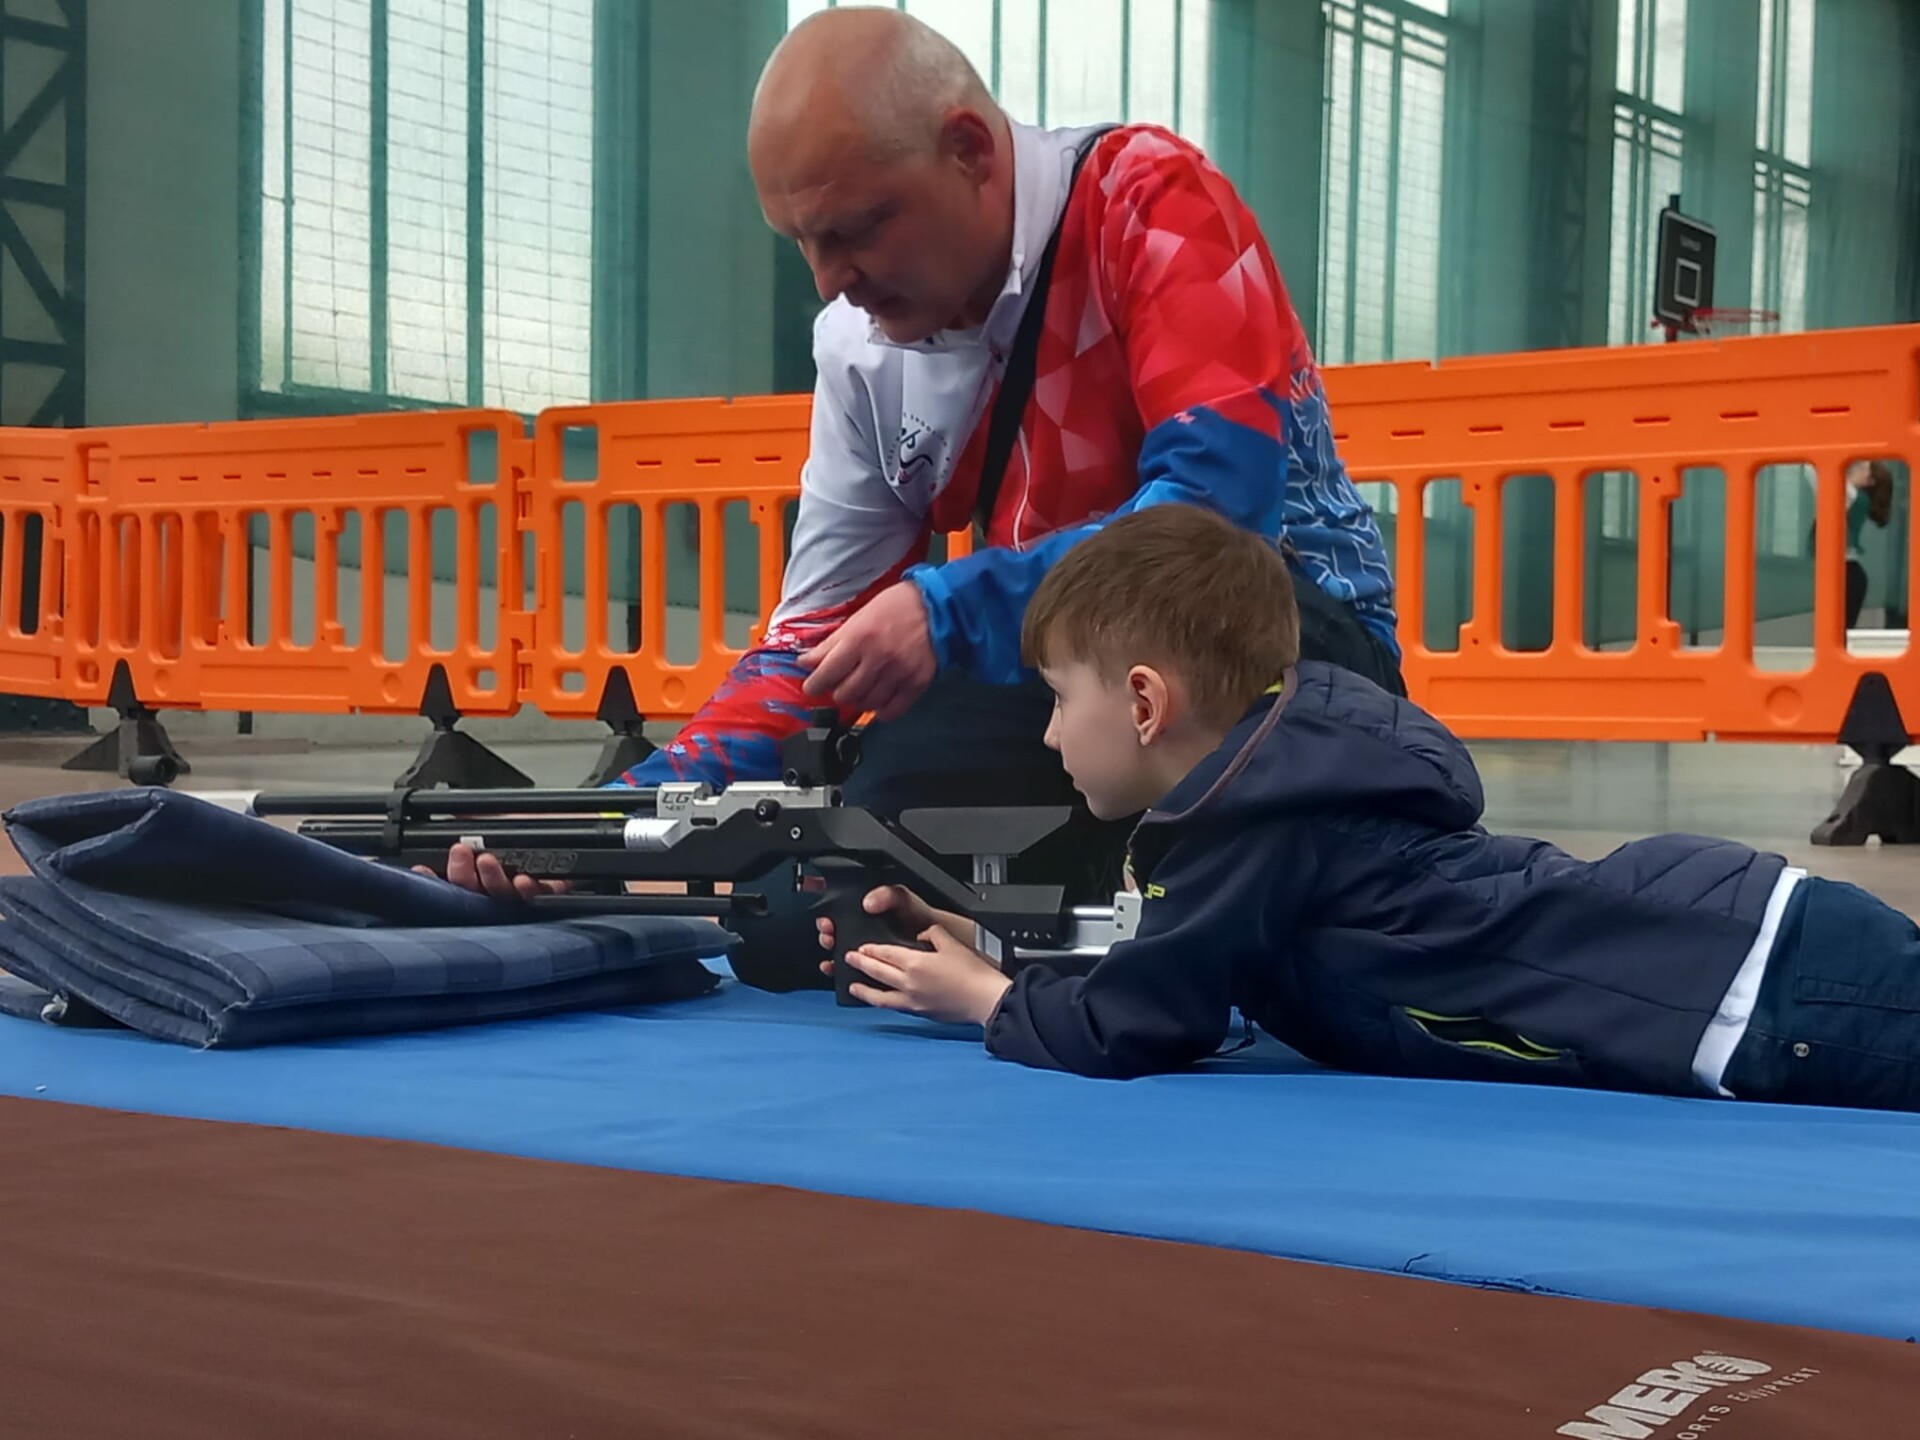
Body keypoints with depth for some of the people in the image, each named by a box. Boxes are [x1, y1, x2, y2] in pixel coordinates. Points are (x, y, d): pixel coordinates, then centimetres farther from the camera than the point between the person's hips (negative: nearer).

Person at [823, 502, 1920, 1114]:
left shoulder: (1255, 824, -16)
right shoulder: (1285, 761, 13)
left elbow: (1127, 1031, -9)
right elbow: (1168, 985, 21)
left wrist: (981, 1000, 9)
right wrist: (991, 963, 17)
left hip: (1777, 1010, -9)